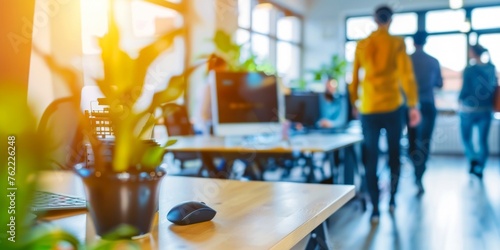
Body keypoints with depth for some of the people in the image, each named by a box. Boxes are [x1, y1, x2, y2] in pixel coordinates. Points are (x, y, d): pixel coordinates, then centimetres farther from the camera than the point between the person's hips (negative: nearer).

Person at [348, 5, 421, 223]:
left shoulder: (361, 45, 5)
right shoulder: (397, 43, -2)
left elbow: (354, 78, 8)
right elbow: (407, 75, -8)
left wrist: (354, 103, 20)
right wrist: (413, 106, -6)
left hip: (368, 109, 1)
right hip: (392, 107, -1)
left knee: (371, 159, 5)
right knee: (394, 154, 16)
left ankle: (375, 209, 4)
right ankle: (392, 199, 24)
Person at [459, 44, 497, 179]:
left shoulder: (469, 69, -14)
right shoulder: (491, 67, 3)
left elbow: (465, 89, -14)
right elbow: (494, 86, 8)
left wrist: (460, 101, 4)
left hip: (470, 108, -4)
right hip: (486, 108, 4)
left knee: (466, 136, 14)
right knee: (483, 139, 8)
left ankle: (473, 159, -4)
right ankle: (480, 168, 11)